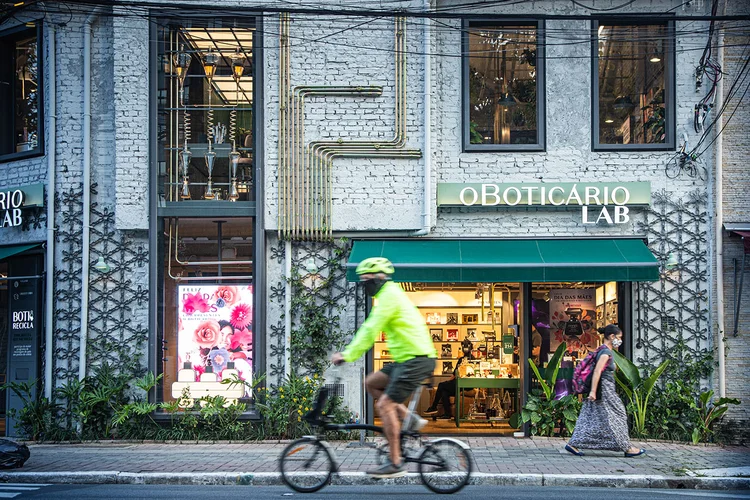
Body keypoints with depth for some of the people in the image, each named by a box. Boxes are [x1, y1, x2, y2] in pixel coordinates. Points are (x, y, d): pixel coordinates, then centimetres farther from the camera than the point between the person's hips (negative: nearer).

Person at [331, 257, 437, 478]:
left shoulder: (389, 296, -13)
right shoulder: (387, 294, 20)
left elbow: (371, 331, -19)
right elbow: (368, 328, 22)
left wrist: (348, 356, -16)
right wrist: (347, 352, 16)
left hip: (417, 359, -10)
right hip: (408, 359, 10)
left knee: (385, 405, -10)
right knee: (371, 383, 13)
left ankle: (396, 464, -8)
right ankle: (409, 419, 11)